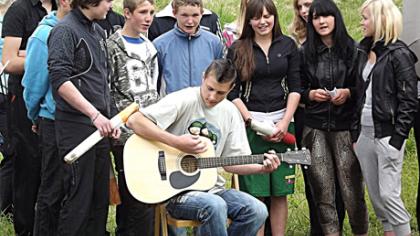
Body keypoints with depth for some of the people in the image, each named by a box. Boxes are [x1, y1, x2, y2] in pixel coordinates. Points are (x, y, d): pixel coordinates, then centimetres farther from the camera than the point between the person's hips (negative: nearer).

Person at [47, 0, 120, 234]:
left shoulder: (99, 32, 15)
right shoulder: (65, 30, -9)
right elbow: (60, 80, -18)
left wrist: (109, 118, 12)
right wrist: (94, 115, -21)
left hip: (100, 127, 8)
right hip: (76, 126, -8)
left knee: (101, 197, 10)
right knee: (79, 198, -5)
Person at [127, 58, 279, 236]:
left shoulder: (230, 112, 8)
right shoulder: (183, 100, -12)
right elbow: (134, 121, -20)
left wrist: (262, 167, -7)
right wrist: (176, 142, -25)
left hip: (210, 187, 6)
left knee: (257, 211, -16)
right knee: (215, 206, -35)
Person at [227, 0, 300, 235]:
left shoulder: (288, 45, 8)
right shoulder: (238, 50, 4)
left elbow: (295, 88, 5)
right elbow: (232, 92, 0)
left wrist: (285, 123, -6)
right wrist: (253, 123, -10)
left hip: (282, 122, 2)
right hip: (249, 123, -1)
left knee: (280, 192, 4)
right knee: (254, 192, -2)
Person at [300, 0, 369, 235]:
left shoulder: (353, 49, 1)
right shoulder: (306, 52, 7)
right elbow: (297, 89, 12)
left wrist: (348, 93, -11)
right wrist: (310, 94, -7)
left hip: (345, 127, -2)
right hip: (315, 128, 2)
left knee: (352, 188, -4)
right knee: (322, 189, 2)